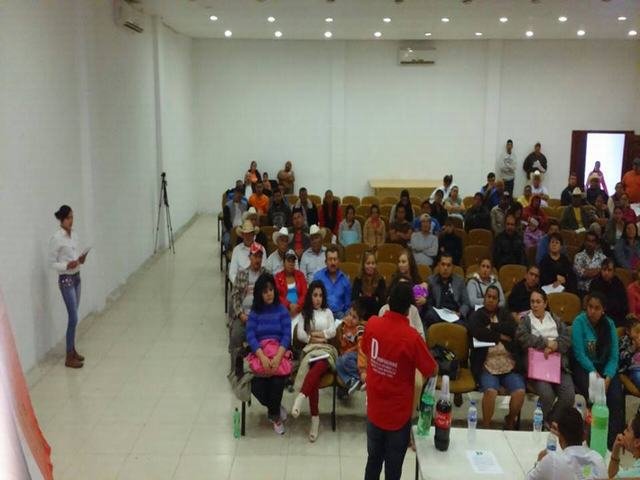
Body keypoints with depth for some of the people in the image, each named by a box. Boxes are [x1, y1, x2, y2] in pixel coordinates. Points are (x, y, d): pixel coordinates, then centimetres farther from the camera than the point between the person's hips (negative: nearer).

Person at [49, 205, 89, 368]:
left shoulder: (74, 234, 6)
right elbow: (52, 263, -12)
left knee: (73, 317, 13)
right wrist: (67, 265, -26)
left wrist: (81, 259, -5)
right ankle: (69, 357, 1)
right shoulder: (56, 238, -15)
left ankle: (72, 349, 26)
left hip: (77, 277, 7)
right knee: (73, 318, -7)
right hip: (66, 280, -7)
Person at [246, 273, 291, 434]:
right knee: (256, 386, -24)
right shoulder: (254, 312, 9)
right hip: (259, 353, 1)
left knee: (277, 381, -30)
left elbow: (287, 335, -3)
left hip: (280, 352, -1)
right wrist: (263, 357, -20)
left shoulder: (282, 311, 7)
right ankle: (275, 408, 10)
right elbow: (250, 336, -3)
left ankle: (274, 414, 0)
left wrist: (278, 356, -21)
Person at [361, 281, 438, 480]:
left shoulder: (372, 324, -11)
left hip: (374, 409, 4)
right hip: (398, 413, -4)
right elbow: (432, 371, -12)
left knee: (373, 459, 22)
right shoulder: (411, 337, -25)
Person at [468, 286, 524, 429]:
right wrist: (500, 336, -4)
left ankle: (510, 421, 8)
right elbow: (478, 333, -11)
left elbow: (513, 328, -2)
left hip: (509, 364, 3)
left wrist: (492, 326, -4)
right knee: (490, 391, -30)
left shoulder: (504, 313, 17)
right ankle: (486, 426, -8)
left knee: (520, 392, -20)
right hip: (487, 365, -3)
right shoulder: (476, 315, 9)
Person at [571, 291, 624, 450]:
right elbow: (579, 354, -13)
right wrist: (595, 374, -20)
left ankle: (613, 440, -13)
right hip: (583, 367, -3)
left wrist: (608, 378, -17)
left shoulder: (609, 324, 2)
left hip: (605, 366, 3)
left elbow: (614, 356, -2)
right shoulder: (579, 322, -8)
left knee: (617, 398, -23)